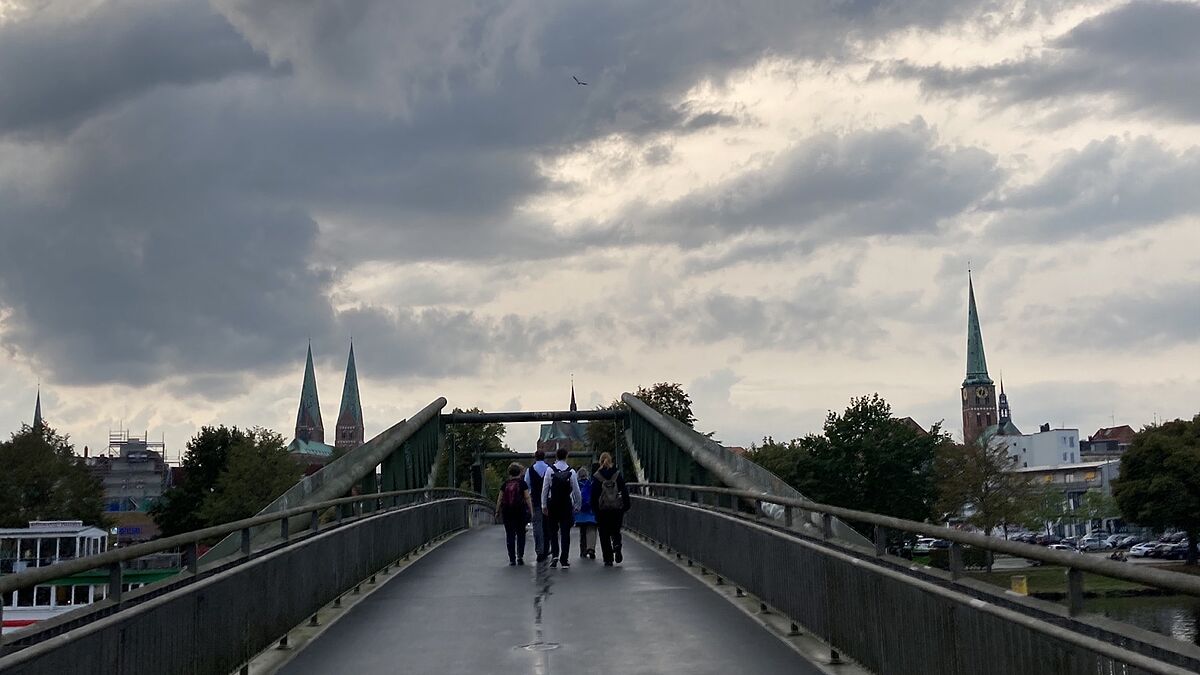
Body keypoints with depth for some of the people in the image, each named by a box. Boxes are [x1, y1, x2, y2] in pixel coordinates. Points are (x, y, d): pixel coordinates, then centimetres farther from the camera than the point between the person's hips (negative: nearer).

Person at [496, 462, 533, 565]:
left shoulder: (505, 484, 5)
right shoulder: (522, 483, -2)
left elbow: (499, 499, 6)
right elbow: (527, 498, -6)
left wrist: (497, 511, 13)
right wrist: (531, 511, -4)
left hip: (507, 511, 2)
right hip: (520, 510, -2)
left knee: (509, 535, 5)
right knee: (521, 534, 10)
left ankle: (512, 559, 5)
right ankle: (520, 556, -3)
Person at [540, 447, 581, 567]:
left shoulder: (550, 470, -5)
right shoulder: (571, 472, -4)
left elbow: (545, 488, -3)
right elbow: (576, 490, -2)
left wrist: (544, 505, 4)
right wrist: (577, 506, 9)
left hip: (552, 504, 0)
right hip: (567, 504, 0)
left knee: (553, 530, 11)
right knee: (565, 532, 4)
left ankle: (555, 554, -6)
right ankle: (564, 559, 3)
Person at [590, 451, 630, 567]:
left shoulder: (597, 476, -3)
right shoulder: (618, 474, 0)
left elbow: (594, 494, -2)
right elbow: (624, 491, 1)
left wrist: (594, 508, 4)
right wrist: (626, 506, 6)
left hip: (602, 510, -1)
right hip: (617, 508, 1)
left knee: (604, 535, 6)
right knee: (615, 531, 17)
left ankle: (608, 559, 3)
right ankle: (617, 545, -13)